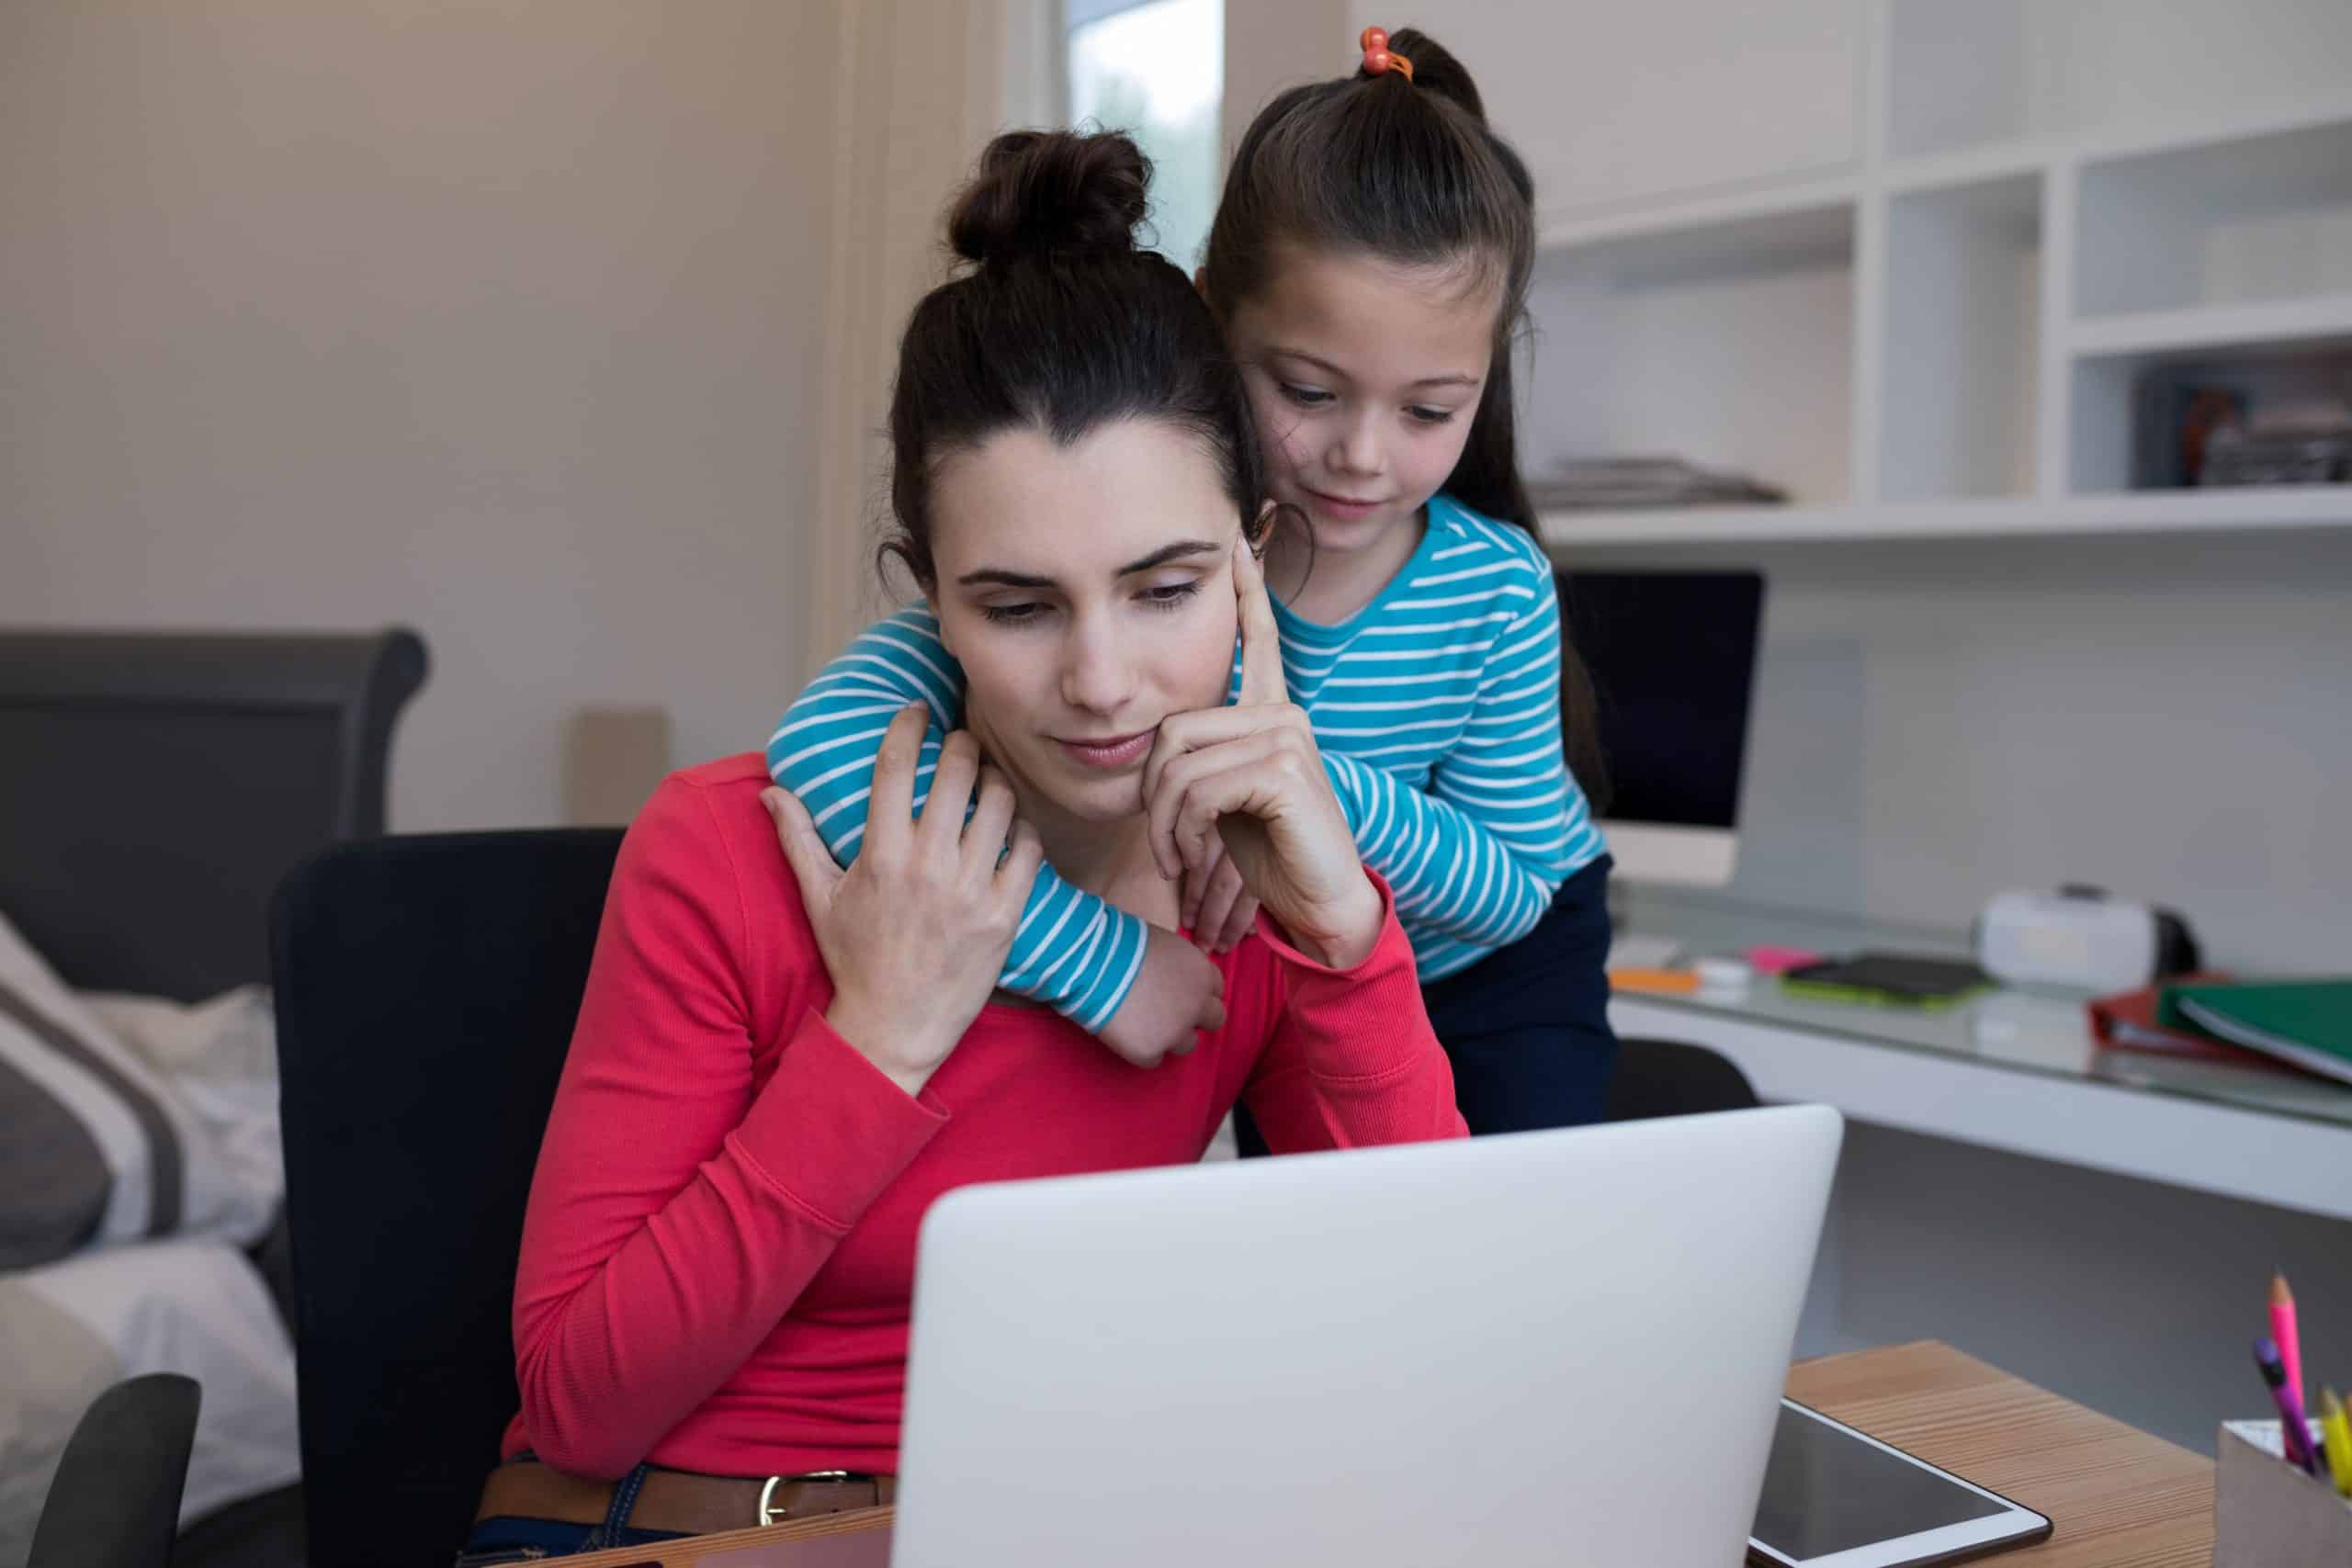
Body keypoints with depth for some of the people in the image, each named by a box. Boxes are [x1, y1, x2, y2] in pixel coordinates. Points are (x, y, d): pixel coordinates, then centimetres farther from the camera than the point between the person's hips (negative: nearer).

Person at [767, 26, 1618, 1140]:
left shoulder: (1498, 590, -26)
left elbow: (1514, 893, -17)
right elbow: (827, 737, -45)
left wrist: (1343, 800, -37)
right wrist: (1095, 953, -50)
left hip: (1496, 963, 1)